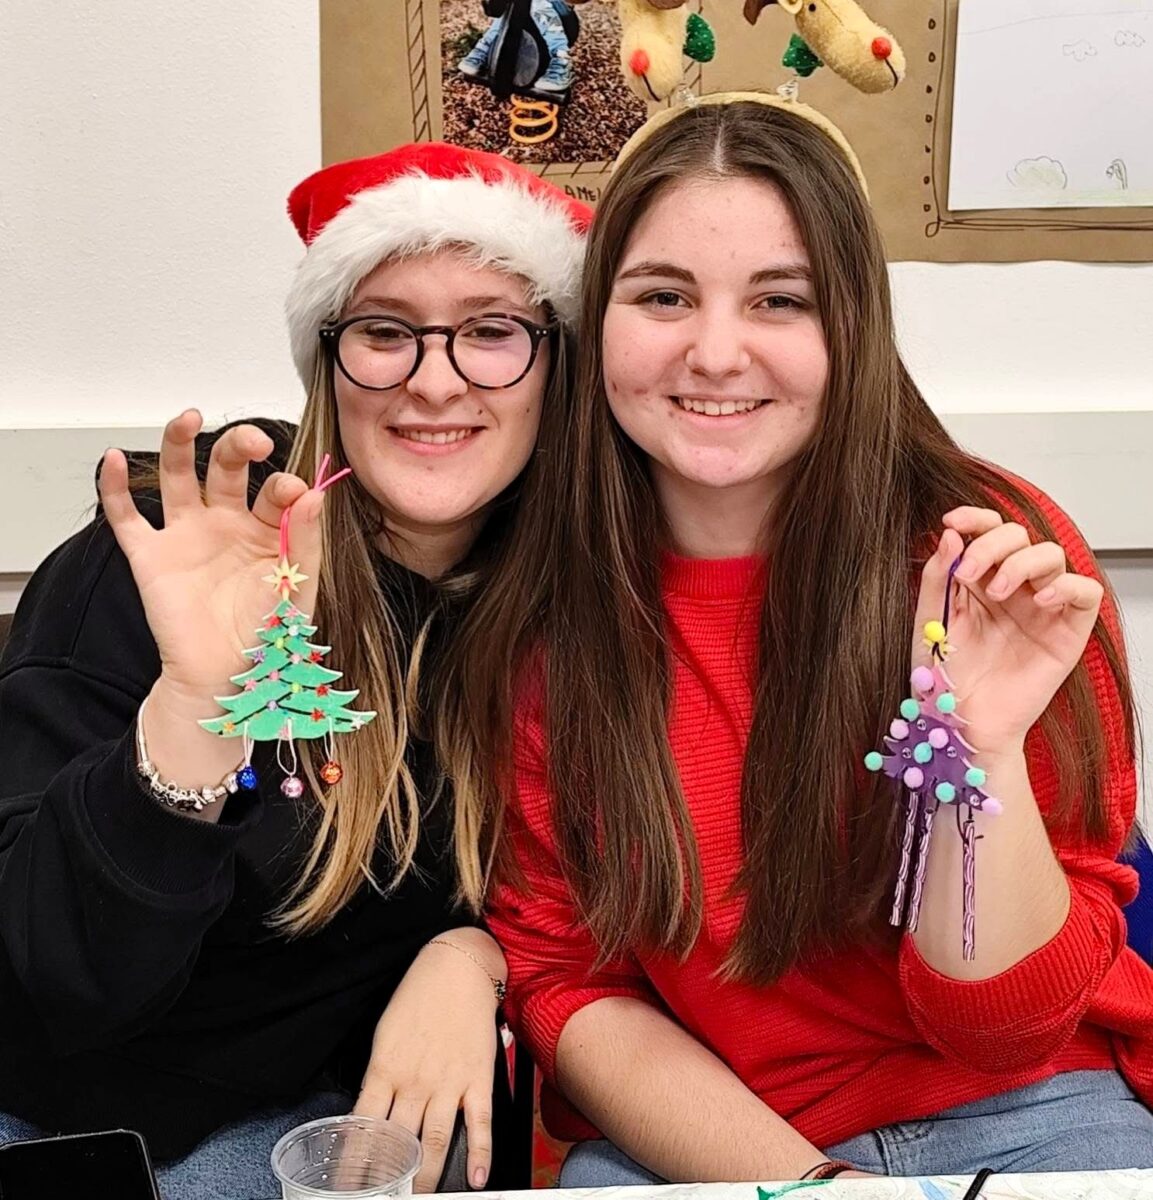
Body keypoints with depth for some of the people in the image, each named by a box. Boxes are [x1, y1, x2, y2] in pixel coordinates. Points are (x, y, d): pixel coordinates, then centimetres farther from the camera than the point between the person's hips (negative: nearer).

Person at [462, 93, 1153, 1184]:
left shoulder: (1003, 560, -11)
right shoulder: (537, 604, -8)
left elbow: (1002, 1025, -10)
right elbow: (561, 978, -2)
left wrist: (983, 751, -26)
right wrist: (798, 1177, -15)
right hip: (682, 1131, 1)